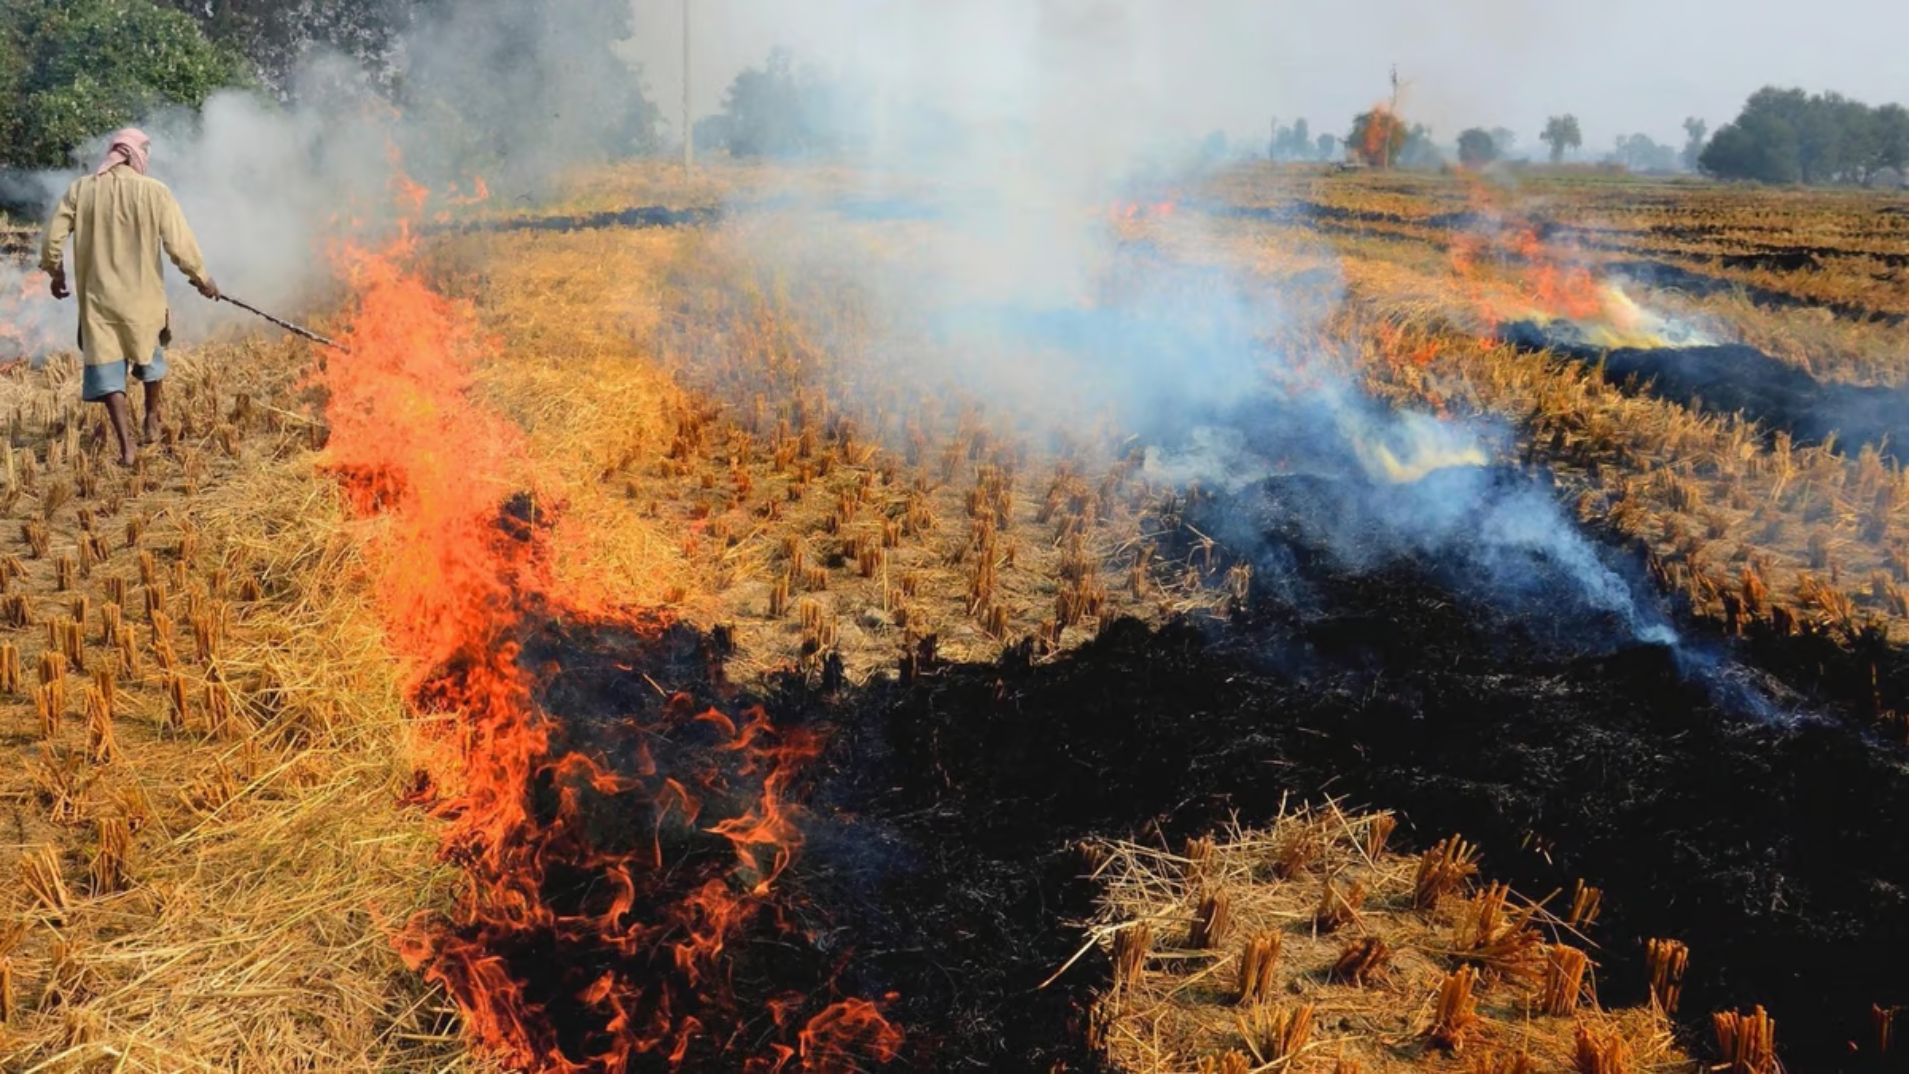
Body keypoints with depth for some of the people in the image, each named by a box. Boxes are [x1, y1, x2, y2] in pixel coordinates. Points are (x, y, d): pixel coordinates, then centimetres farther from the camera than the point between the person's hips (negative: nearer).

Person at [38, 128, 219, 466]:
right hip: (142, 294, -1)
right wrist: (202, 279, 4)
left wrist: (56, 274, 17)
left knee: (106, 365, 5)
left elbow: (51, 241, 0)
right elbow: (180, 244, -11)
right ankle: (152, 423, 38)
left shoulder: (80, 190, -2)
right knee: (149, 356, 23)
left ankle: (126, 445, -4)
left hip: (98, 295, 1)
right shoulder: (154, 191, -10)